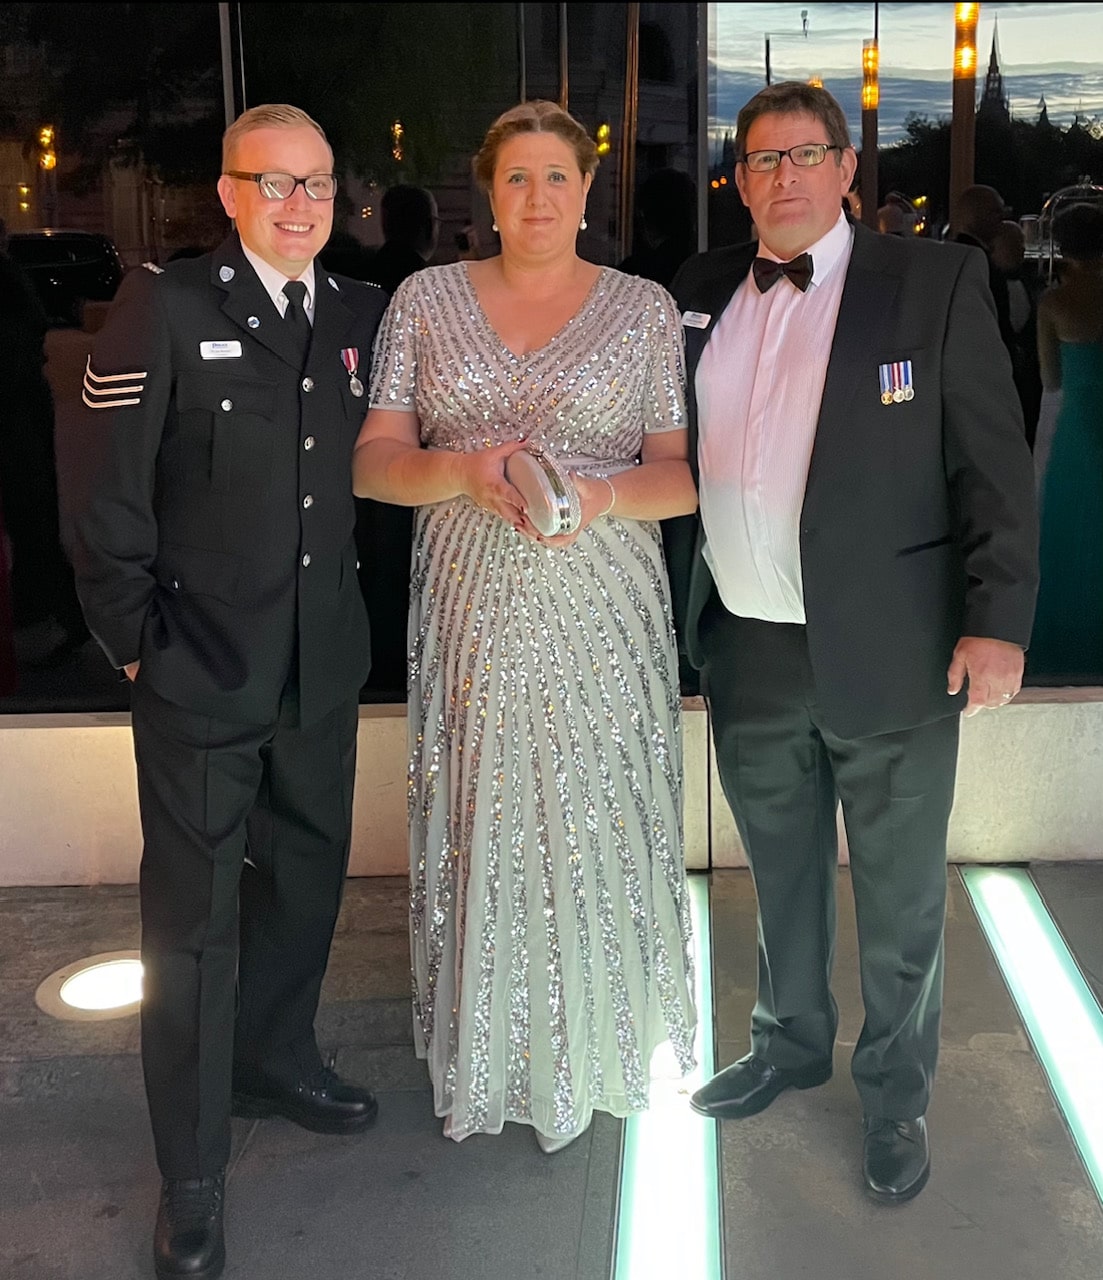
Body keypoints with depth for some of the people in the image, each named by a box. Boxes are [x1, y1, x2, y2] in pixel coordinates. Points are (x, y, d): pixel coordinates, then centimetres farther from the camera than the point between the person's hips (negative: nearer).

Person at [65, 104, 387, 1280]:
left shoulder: (357, 314, 5)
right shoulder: (163, 307, -10)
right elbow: (111, 495, -10)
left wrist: (351, 607, 5)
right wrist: (133, 641, -9)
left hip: (321, 663, 6)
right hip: (200, 667, -5)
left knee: (307, 873, 20)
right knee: (193, 916, 3)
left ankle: (274, 1057, 45)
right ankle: (191, 1178, 18)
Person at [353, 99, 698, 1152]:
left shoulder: (644, 308, 5)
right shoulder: (425, 301, 7)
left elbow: (682, 474, 3)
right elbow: (372, 463, 3)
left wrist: (602, 492, -18)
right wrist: (466, 472, -17)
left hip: (599, 615, -1)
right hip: (470, 612, 1)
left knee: (596, 820, 2)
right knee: (477, 820, 5)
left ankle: (596, 1044, 22)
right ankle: (485, 1049, 24)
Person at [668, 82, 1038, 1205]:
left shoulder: (937, 282, -5)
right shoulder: (701, 295, 7)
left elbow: (994, 465, -7)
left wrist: (997, 624, -13)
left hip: (889, 653, -3)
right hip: (749, 652, 4)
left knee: (899, 899, 10)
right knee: (781, 875, 21)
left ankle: (895, 1093, 31)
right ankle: (790, 1045, 43)